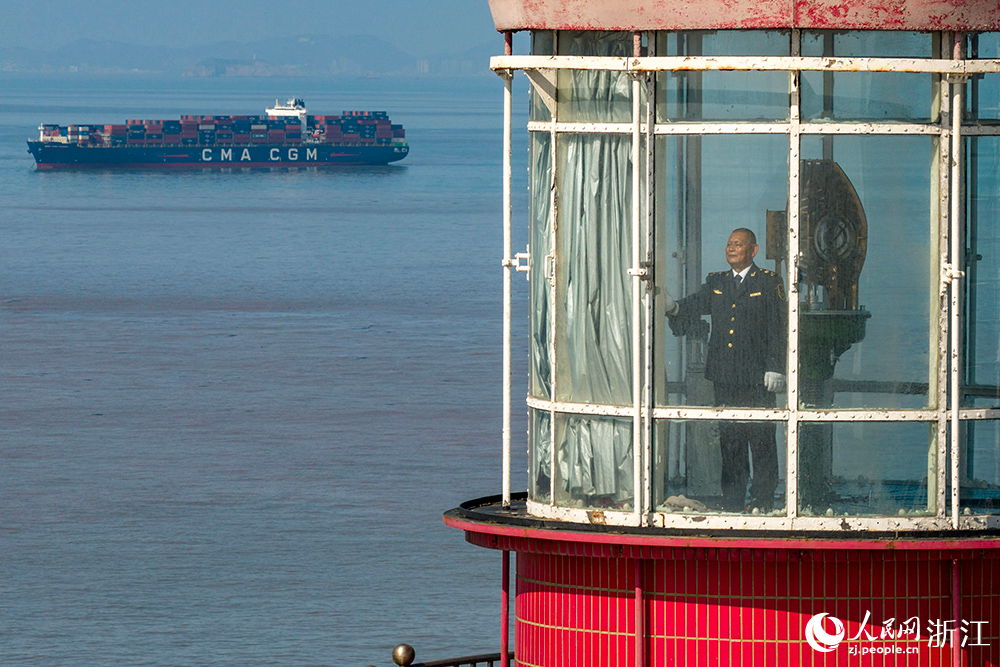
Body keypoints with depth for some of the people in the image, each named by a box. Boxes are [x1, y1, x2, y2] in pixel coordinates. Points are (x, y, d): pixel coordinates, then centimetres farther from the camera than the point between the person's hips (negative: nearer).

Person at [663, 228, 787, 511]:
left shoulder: (768, 283, 2)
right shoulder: (716, 283, 16)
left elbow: (779, 329, -1)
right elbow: (694, 307, 5)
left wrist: (775, 368, -8)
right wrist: (673, 307, -18)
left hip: (757, 380, -4)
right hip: (724, 378, 4)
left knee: (761, 441, -3)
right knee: (729, 442, 8)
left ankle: (763, 504, 3)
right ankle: (732, 504, 14)